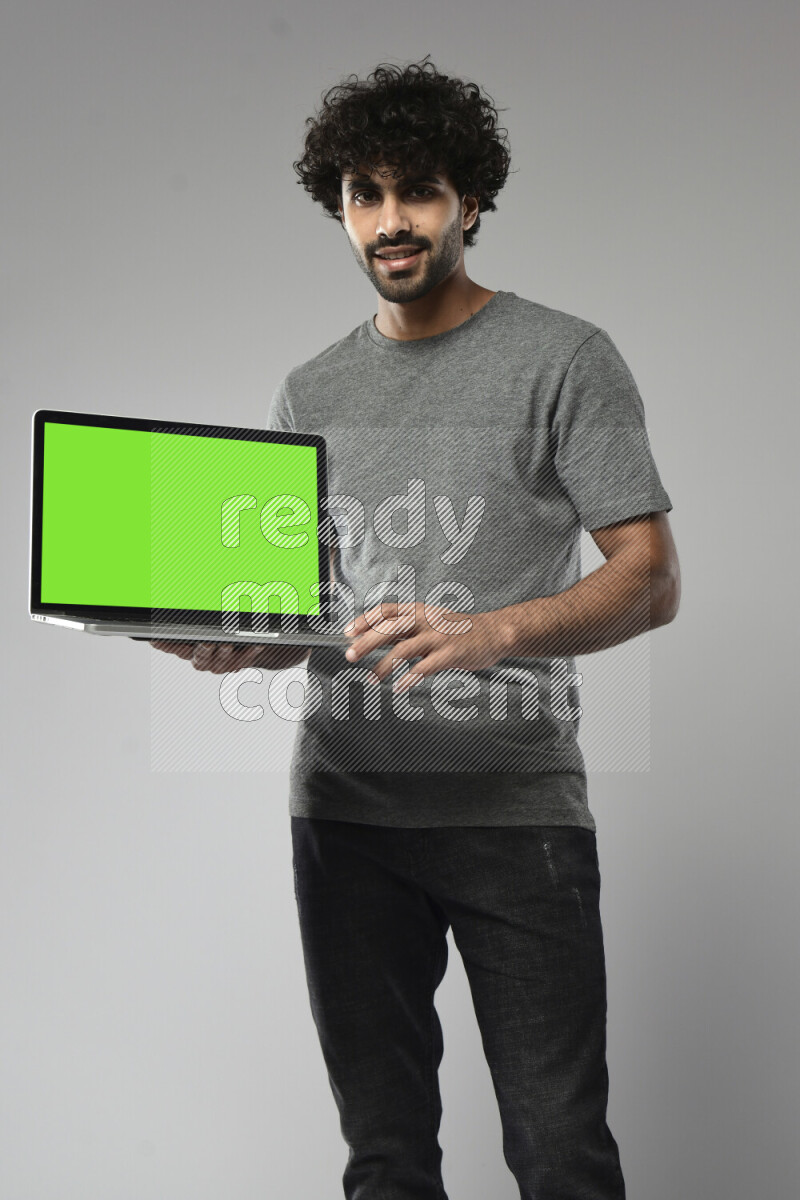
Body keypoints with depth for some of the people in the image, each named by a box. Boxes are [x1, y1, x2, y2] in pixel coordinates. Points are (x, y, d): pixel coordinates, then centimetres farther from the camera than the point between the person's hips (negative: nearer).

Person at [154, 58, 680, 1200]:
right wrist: (242, 641, -7)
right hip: (345, 804, 4)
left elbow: (651, 578, -7)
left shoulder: (564, 358, 0)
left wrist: (492, 634, -24)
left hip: (516, 800, -4)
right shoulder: (309, 395, 14)